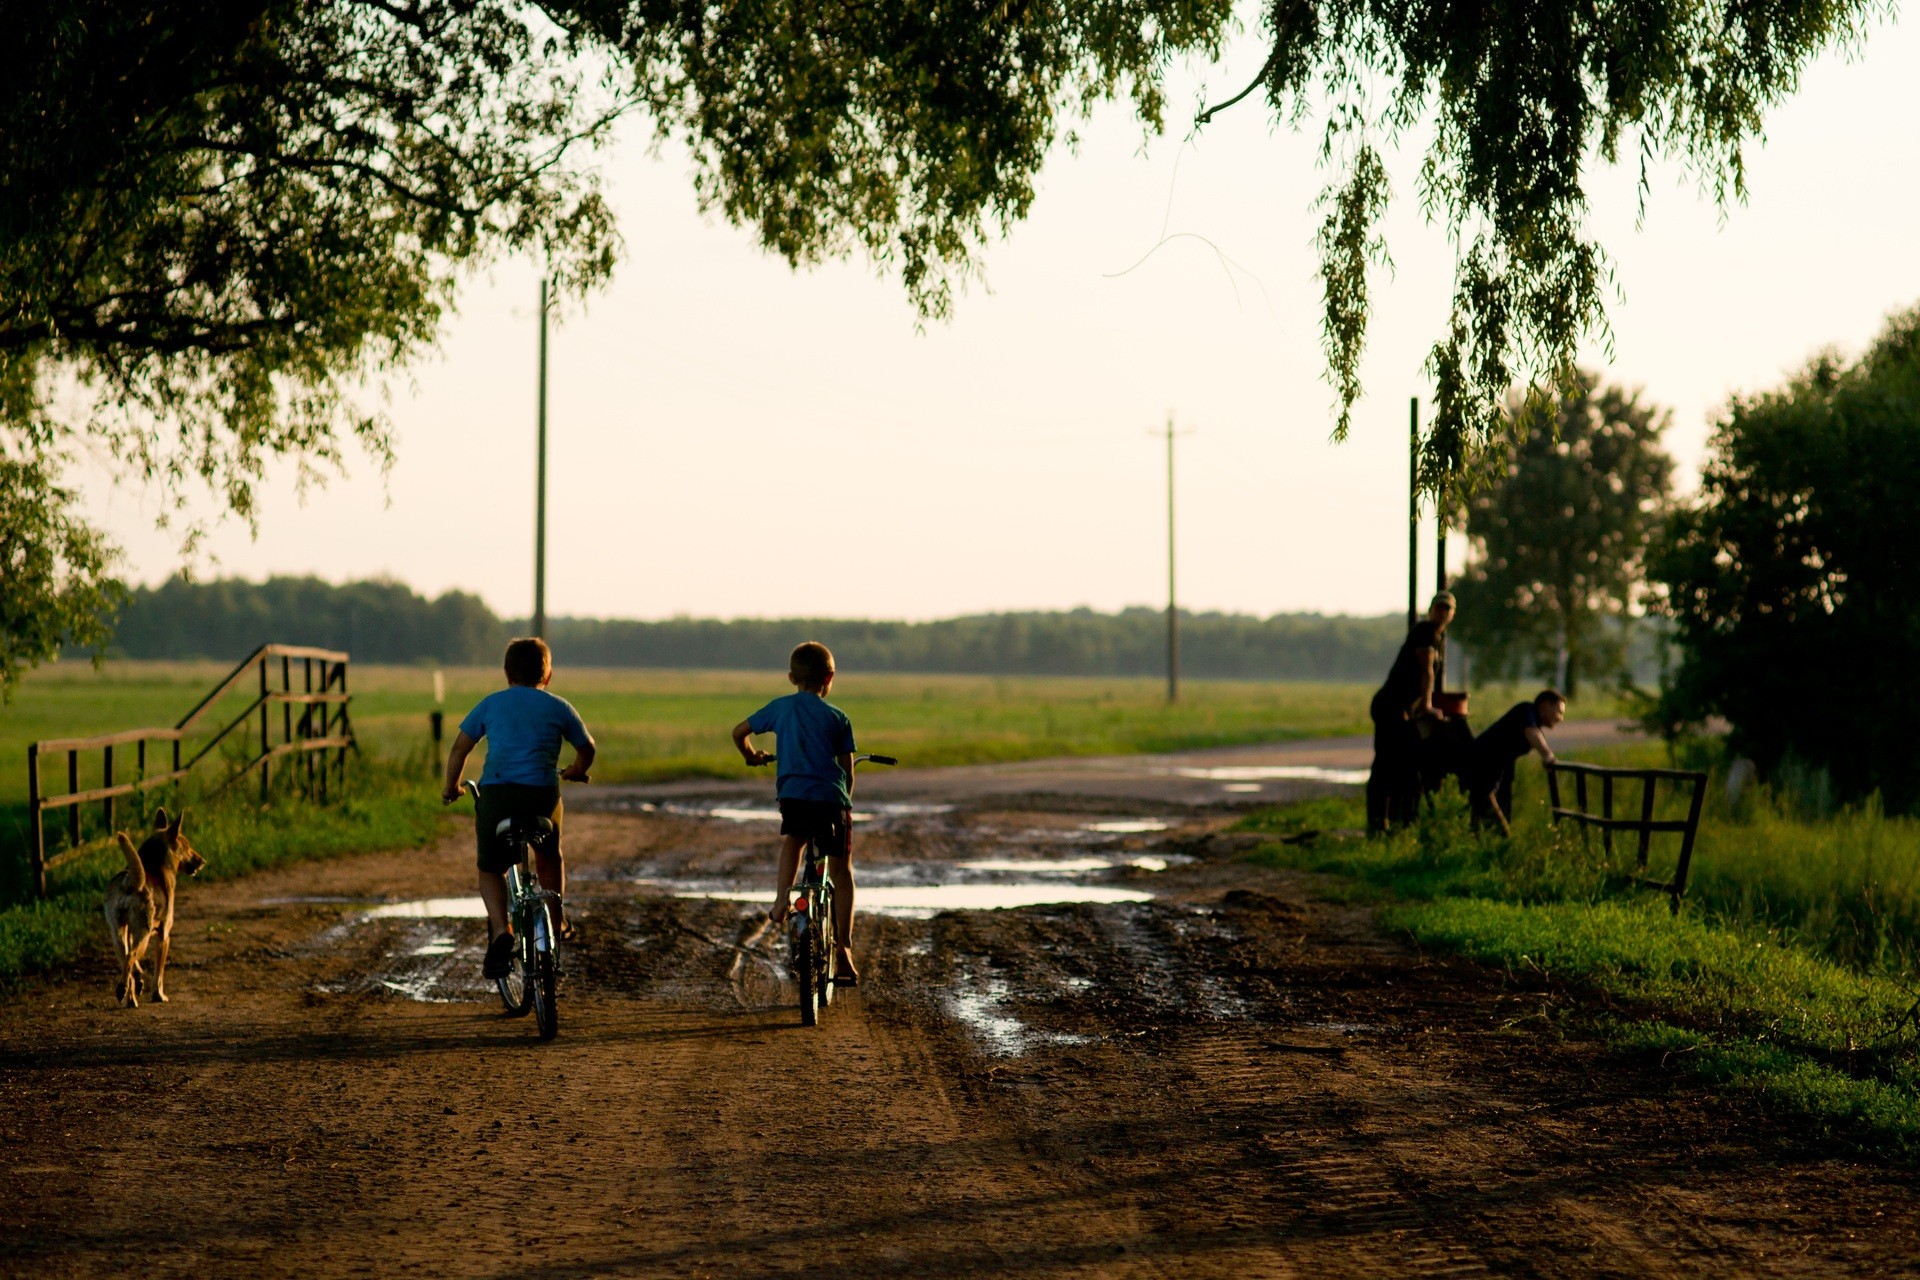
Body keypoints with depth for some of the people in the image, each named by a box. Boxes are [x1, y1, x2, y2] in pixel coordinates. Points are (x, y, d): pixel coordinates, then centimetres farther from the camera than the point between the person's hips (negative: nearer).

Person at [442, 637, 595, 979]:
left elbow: (459, 748, 12)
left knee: (491, 869, 13)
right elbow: (586, 748, 26)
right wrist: (577, 771, 47)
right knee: (549, 855, 30)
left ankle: (500, 931, -10)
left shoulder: (491, 703, 15)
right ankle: (557, 918, 30)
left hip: (495, 791, -1)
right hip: (543, 793, 1)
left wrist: (451, 787, 26)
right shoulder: (558, 707, 16)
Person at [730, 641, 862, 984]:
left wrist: (752, 756, 39)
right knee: (841, 870, 9)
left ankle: (781, 901, 12)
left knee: (794, 839, 33)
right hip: (831, 796, -1)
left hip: (792, 793, 1)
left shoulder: (780, 708, 12)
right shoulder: (838, 717, 9)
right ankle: (843, 948, 2)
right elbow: (847, 770, 11)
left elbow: (739, 732, 19)